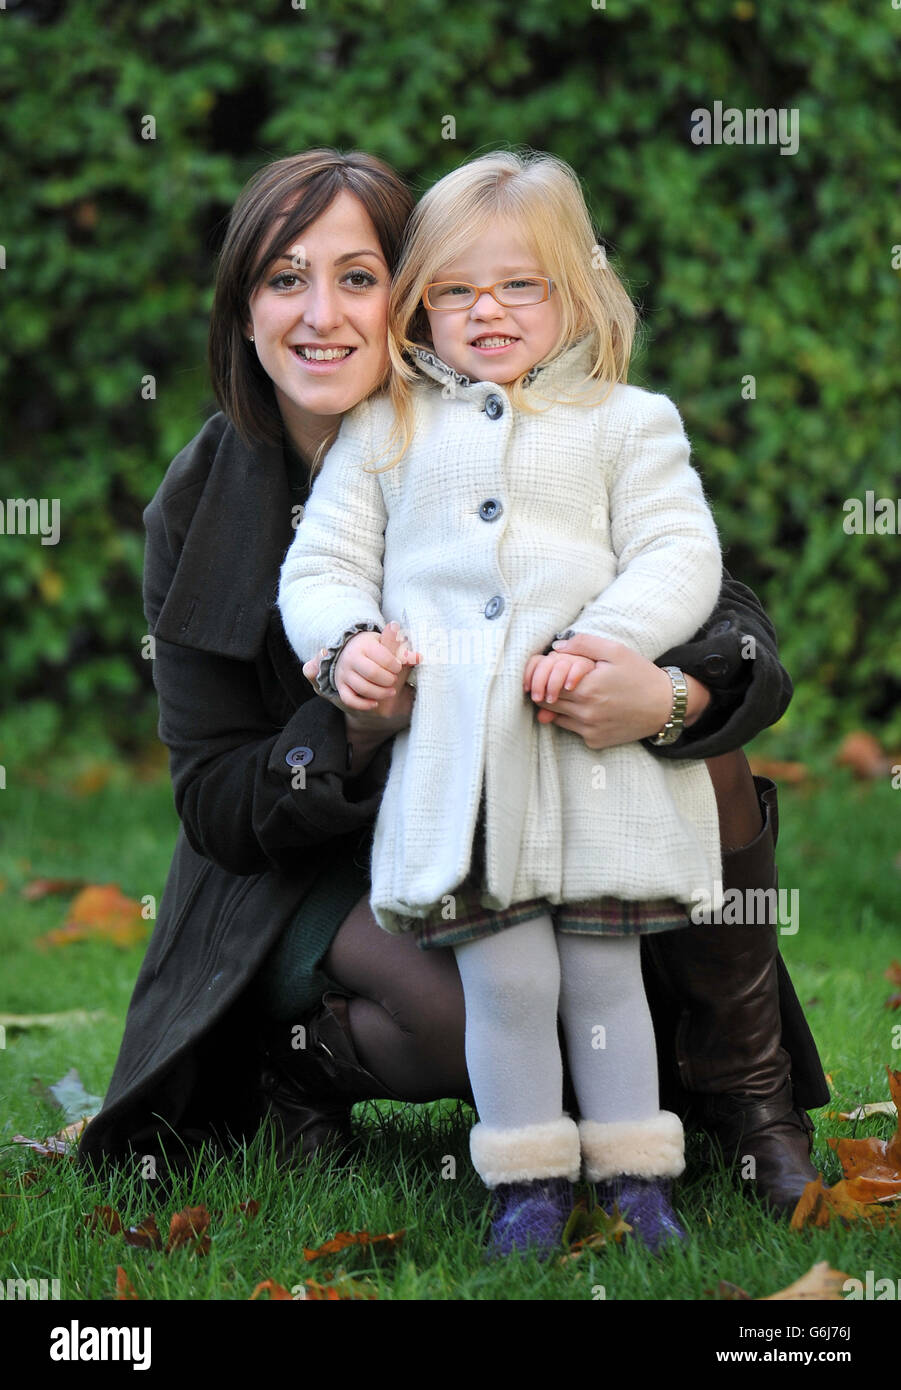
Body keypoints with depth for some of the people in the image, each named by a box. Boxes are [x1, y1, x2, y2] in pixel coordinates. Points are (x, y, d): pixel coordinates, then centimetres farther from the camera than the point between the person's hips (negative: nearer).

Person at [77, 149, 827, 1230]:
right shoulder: (198, 511, -11)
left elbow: (735, 628, -15)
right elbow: (215, 808, -10)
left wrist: (671, 698, -40)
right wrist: (356, 726, -32)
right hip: (316, 874, -2)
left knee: (704, 757, -25)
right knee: (469, 1012, -33)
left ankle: (747, 1098, -4)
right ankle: (300, 1054, 2)